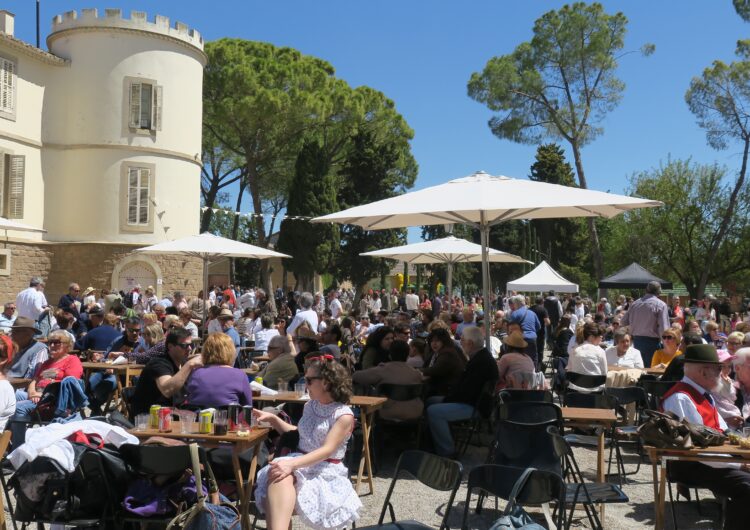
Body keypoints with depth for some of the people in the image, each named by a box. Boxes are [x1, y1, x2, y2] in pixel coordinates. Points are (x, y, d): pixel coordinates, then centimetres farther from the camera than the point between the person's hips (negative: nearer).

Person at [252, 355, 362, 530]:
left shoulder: (344, 415, -7)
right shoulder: (310, 406, 14)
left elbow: (327, 450, -19)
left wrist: (292, 464, -32)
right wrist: (272, 419, 20)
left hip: (325, 471, -5)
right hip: (300, 461, 5)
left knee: (282, 476, -36)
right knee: (278, 476, -34)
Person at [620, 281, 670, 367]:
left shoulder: (634, 304, 4)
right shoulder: (661, 305, -10)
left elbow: (623, 322, 9)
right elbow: (663, 329, -17)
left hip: (636, 340, 5)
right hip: (652, 341, -5)